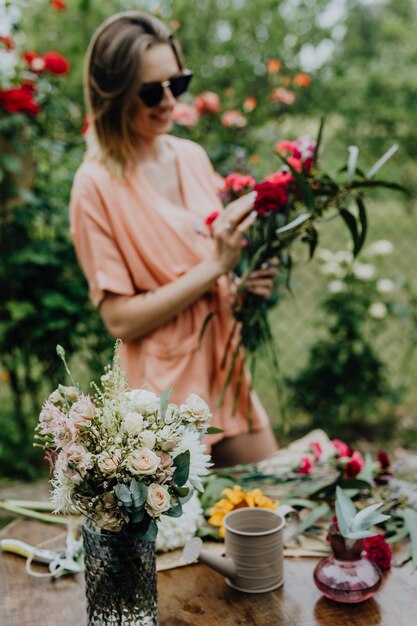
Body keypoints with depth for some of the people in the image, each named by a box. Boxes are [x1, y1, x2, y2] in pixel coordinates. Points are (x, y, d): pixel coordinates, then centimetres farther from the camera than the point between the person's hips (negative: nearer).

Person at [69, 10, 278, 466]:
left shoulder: (193, 157, 3)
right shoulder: (97, 185, -14)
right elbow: (119, 318, -16)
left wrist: (247, 280, -6)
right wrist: (214, 266, -21)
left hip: (226, 372, 6)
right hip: (166, 393, -6)